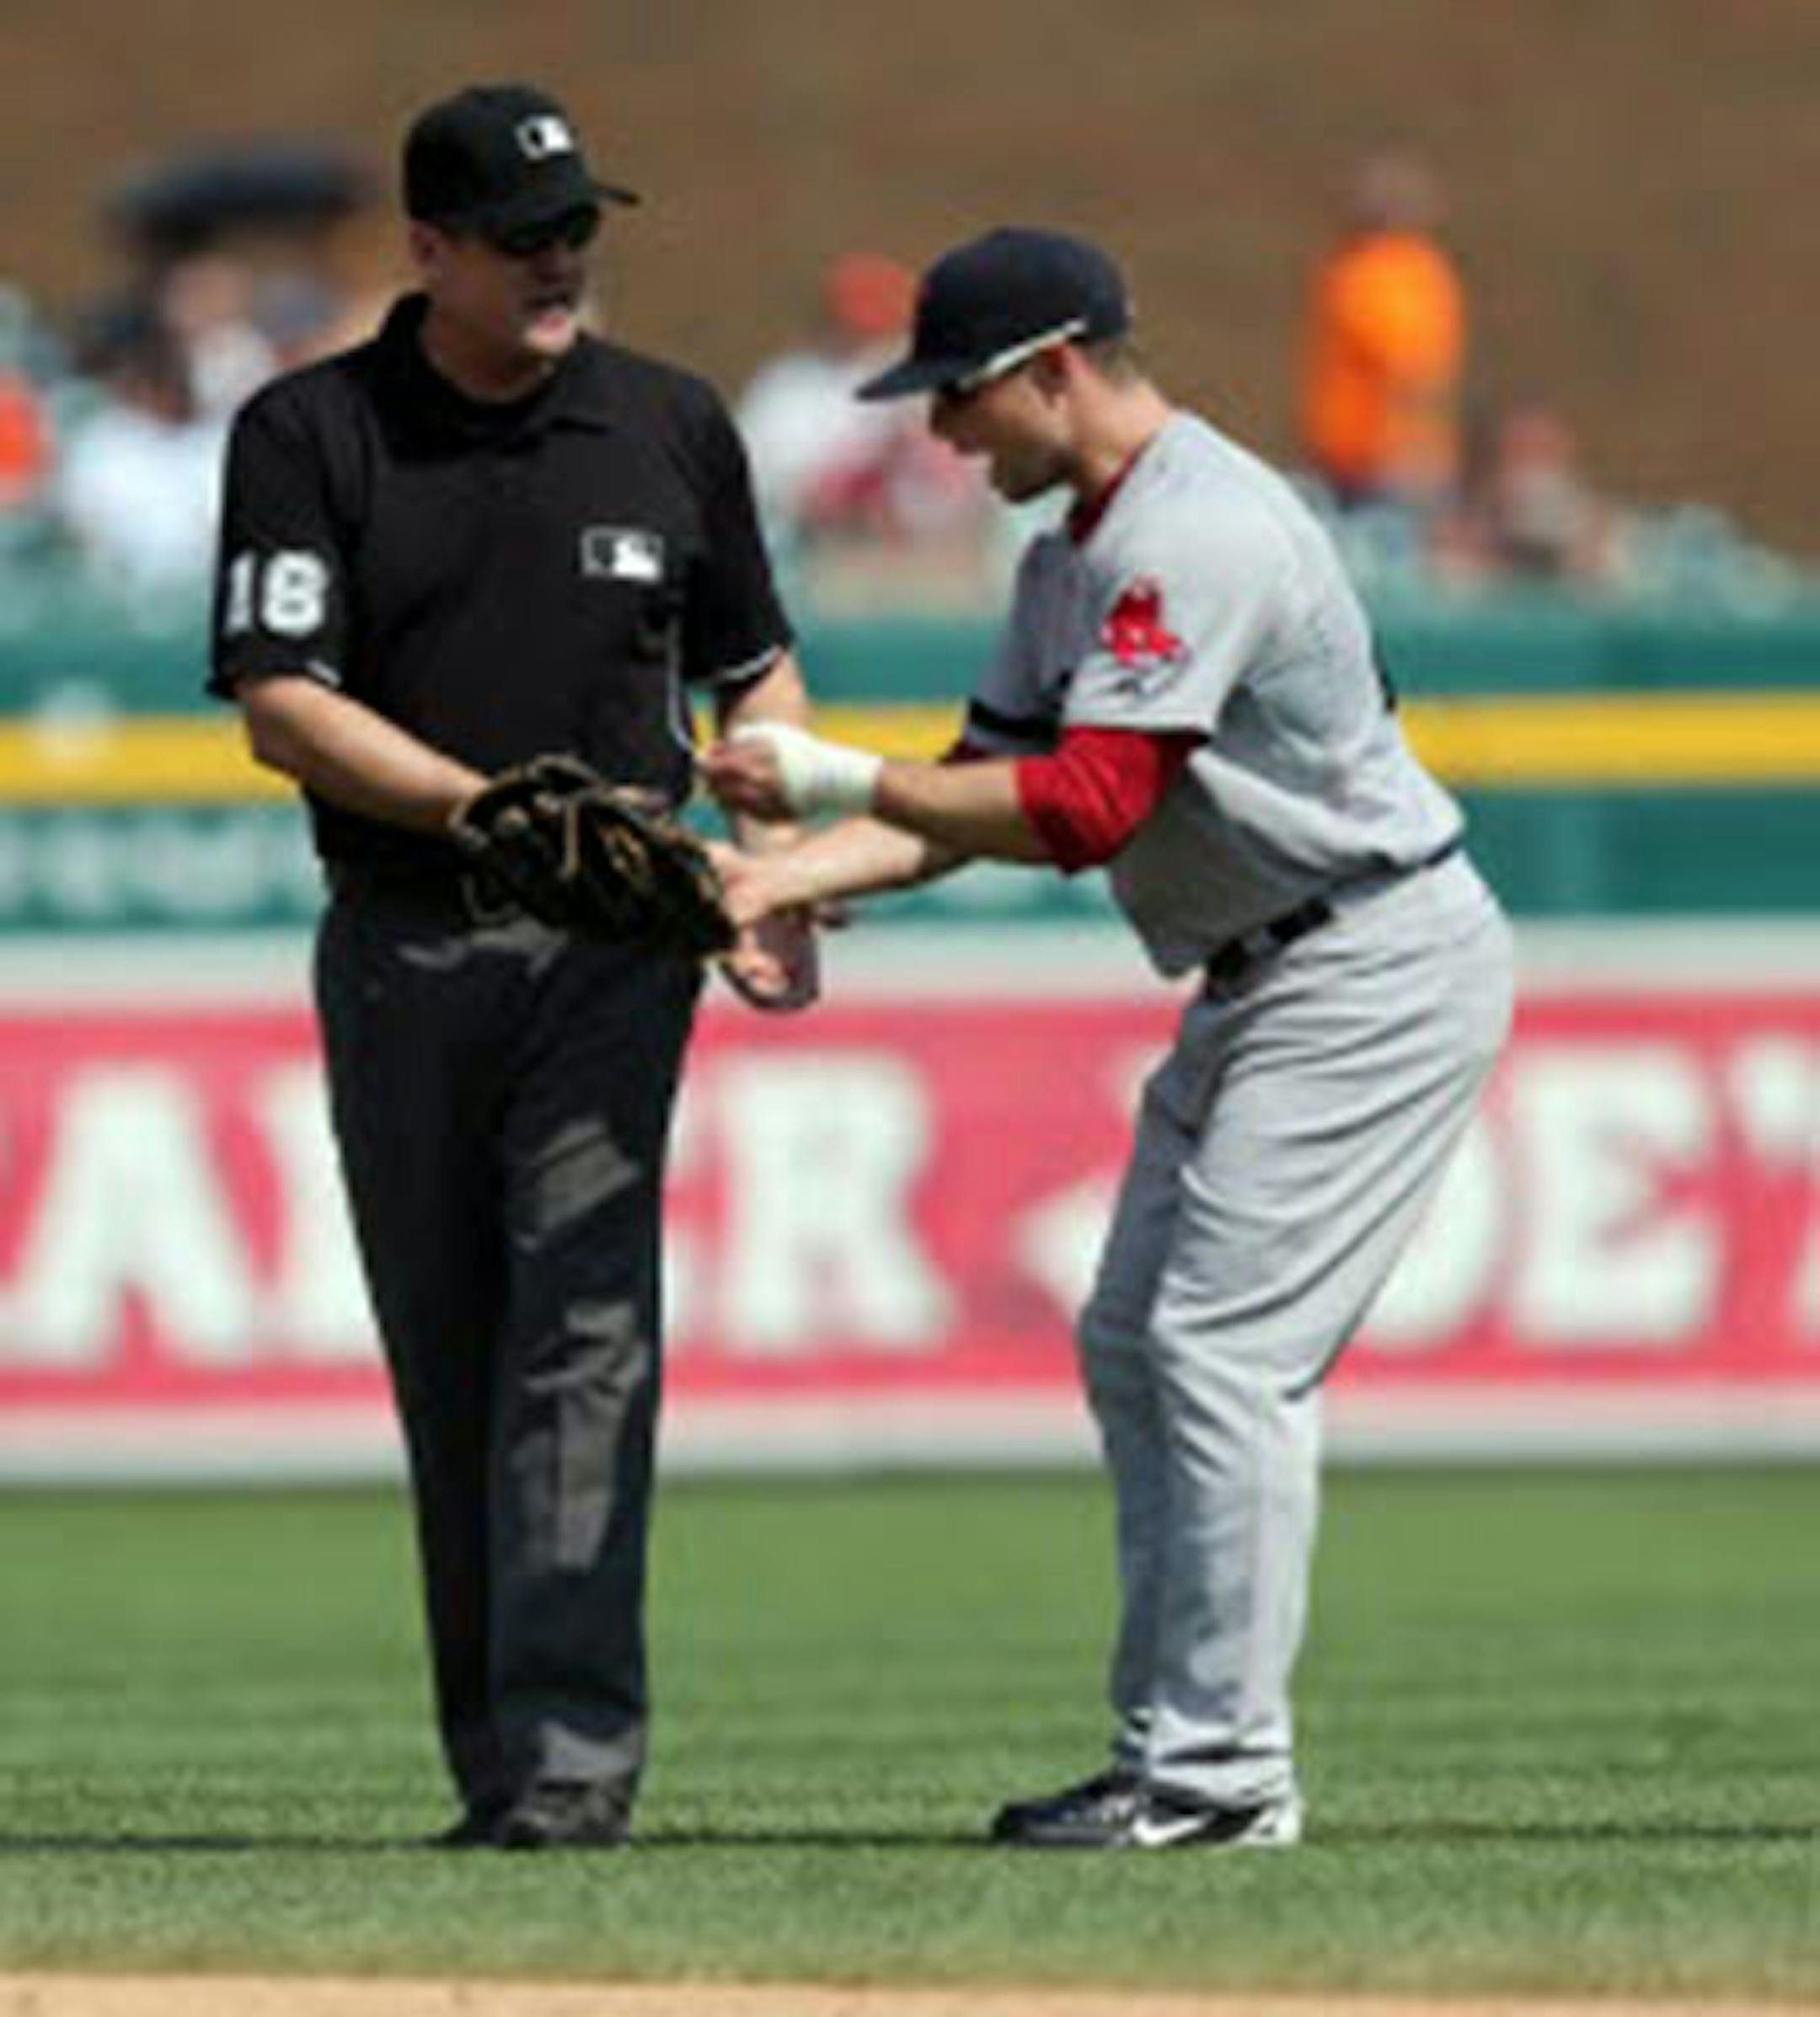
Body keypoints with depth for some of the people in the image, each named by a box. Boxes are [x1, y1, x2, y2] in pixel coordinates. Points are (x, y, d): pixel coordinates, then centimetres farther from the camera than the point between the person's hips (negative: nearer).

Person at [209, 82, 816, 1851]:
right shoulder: (310, 436, -1)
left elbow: (755, 671, 17)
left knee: (582, 1332, -13)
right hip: (398, 948, 0)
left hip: (607, 945, 0)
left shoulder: (670, 427, 6)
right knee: (443, 1357, 5)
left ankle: (571, 1757, -20)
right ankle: (491, 1760, 12)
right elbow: (281, 706, -9)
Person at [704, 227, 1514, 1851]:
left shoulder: (1201, 532, -21)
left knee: (1224, 1351, -14)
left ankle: (1221, 1768, -12)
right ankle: (1173, 1745, 15)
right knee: (1134, 1348, 11)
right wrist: (780, 878, -2)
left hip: (1377, 971, -11)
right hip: (1263, 979, 11)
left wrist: (837, 776, -22)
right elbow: (987, 785, 11)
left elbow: (1085, 807, -27)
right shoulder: (1075, 556, 13)